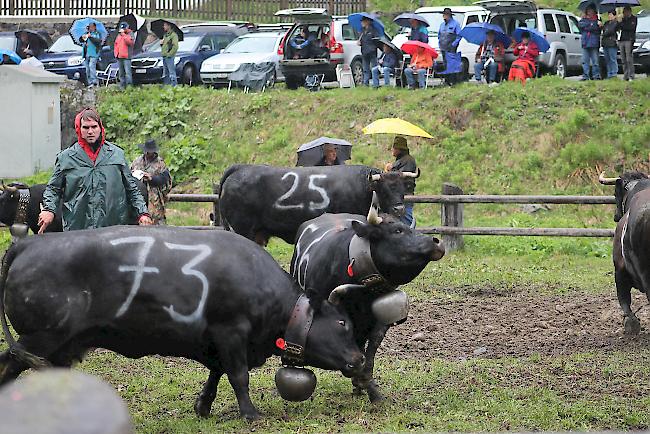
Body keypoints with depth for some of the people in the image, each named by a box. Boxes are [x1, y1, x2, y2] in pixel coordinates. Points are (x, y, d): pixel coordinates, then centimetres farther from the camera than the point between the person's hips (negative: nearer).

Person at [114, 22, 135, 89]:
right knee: (121, 73, 9)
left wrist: (123, 34, -18)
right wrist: (115, 52, 13)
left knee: (128, 72, -15)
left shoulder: (130, 34, -1)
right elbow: (116, 44, 27)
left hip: (126, 57, -7)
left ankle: (129, 85, -15)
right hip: (119, 57, 7)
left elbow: (130, 42, -19)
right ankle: (122, 85, 14)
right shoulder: (119, 35, 19)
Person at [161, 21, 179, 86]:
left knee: (171, 72, -11)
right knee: (165, 73, 12)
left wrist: (169, 54, -19)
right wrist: (161, 43, 9)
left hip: (169, 57, -10)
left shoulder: (173, 35, -9)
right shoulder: (165, 35, 20)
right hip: (164, 56, 10)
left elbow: (175, 47, -17)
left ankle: (174, 85, -11)